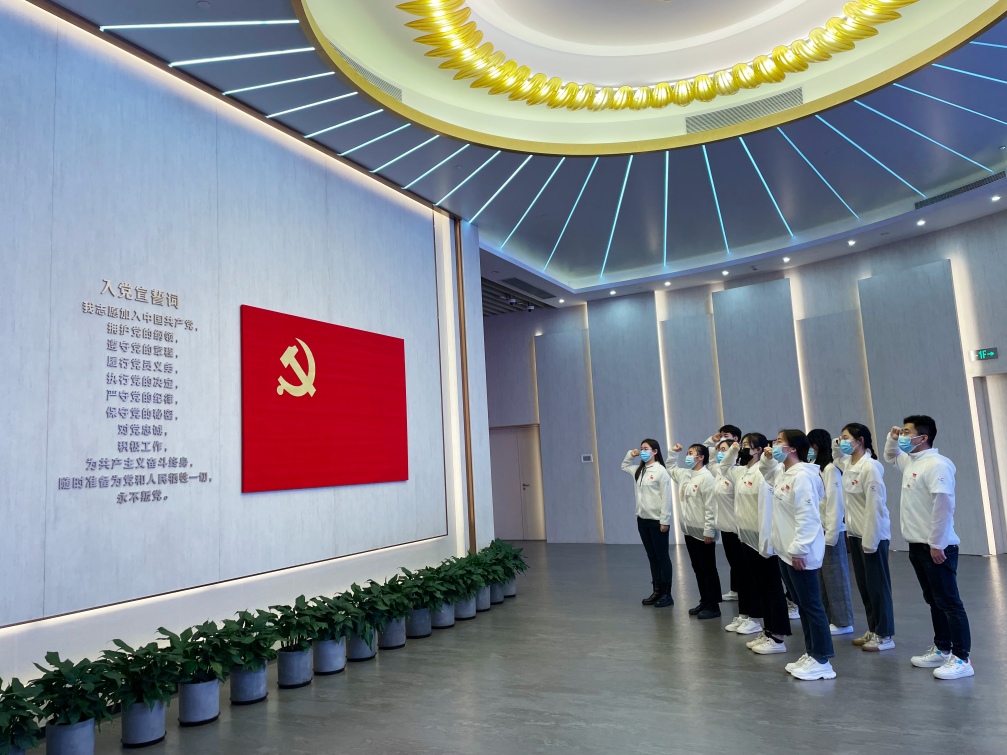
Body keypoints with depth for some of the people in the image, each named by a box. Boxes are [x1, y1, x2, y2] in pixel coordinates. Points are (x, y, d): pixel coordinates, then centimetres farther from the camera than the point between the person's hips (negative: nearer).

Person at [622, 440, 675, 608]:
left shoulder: (661, 471, -12)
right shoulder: (639, 470, 10)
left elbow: (666, 498, -14)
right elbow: (624, 467, 30)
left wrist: (664, 521, -17)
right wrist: (630, 455, 11)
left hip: (657, 521, -7)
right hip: (642, 519, 7)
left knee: (662, 557, 1)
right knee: (652, 557, 13)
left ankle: (667, 595, 9)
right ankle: (657, 591, 21)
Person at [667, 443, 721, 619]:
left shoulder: (707, 478, -17)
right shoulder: (685, 474, 9)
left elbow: (711, 507, -19)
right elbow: (670, 468, 32)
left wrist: (709, 531, -20)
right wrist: (674, 453, 19)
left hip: (703, 533, -8)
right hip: (689, 531, 9)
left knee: (708, 570, 2)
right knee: (698, 569, 15)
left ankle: (713, 607, 10)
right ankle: (704, 602, 26)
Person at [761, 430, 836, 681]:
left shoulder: (802, 475, -18)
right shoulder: (782, 472, 10)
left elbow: (806, 516, -23)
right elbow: (768, 473, 35)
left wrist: (798, 549, -23)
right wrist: (767, 459, 15)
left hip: (800, 554, -10)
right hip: (785, 551, 10)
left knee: (811, 605, 0)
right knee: (802, 604, 17)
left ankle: (821, 660, 10)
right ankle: (810, 653, 27)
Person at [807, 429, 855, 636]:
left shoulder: (830, 469, -13)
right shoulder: (811, 466, 11)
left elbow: (835, 503, -15)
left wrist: (831, 535, -15)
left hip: (830, 531, -7)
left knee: (835, 577, 2)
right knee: (818, 577, 12)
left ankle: (842, 622, 13)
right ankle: (824, 618, 22)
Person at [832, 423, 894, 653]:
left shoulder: (870, 467, -18)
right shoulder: (847, 464, 6)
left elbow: (874, 506, -20)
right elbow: (836, 458, 32)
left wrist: (870, 540, -20)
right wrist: (836, 446, 9)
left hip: (873, 535, -8)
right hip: (855, 533, 8)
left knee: (877, 586, 3)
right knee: (863, 585, 14)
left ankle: (885, 635, 14)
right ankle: (873, 630, 26)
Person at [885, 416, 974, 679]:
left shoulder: (936, 464, -18)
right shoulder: (910, 461, 11)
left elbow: (943, 506, -23)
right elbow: (890, 456, 34)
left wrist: (937, 545, -21)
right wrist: (892, 438, 13)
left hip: (936, 547, -9)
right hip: (917, 545, 9)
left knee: (949, 602, -2)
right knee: (933, 601, 16)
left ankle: (961, 659, 6)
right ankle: (942, 650, 26)